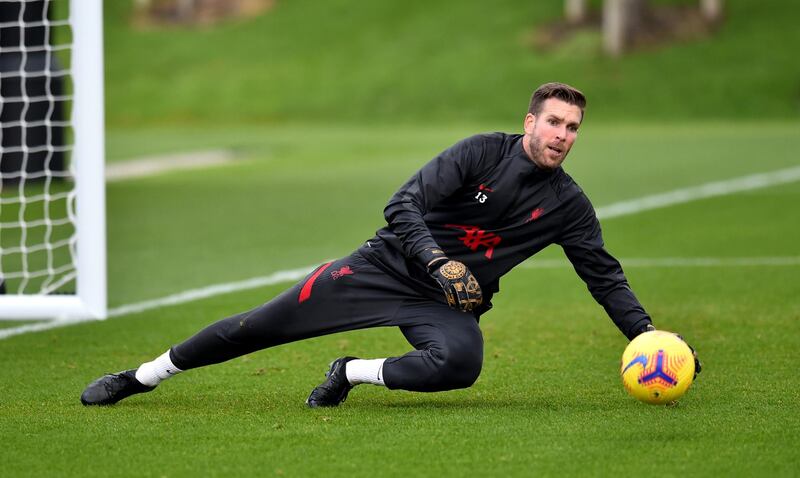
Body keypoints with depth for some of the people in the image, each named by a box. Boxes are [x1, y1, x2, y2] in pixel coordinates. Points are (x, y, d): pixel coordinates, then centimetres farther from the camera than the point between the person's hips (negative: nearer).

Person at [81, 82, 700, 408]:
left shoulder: (567, 204, -1)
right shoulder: (483, 153, -11)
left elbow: (605, 276, 6)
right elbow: (403, 206, -15)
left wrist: (649, 334, -6)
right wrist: (441, 264, -28)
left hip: (452, 303, 2)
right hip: (389, 265, -2)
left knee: (460, 363, -35)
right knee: (265, 324, -6)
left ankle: (351, 375, -10)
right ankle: (142, 376, 10)